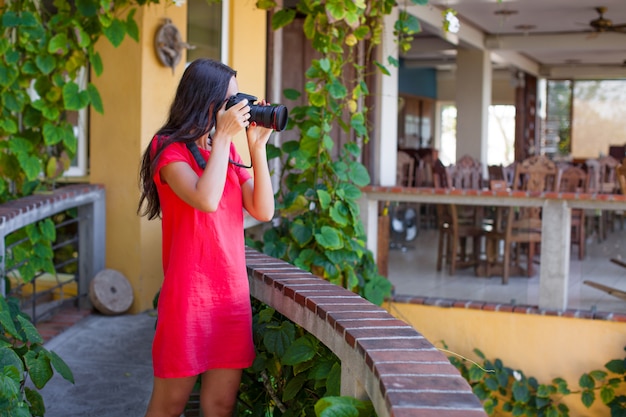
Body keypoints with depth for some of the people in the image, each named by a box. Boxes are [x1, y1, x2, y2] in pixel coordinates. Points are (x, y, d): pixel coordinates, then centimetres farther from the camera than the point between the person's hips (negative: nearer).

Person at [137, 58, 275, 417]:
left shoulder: (228, 151, 12)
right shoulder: (169, 147, -5)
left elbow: (264, 211, 4)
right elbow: (206, 200, -23)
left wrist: (258, 147, -1)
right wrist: (223, 135, -15)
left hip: (234, 293, 6)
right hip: (188, 294, -5)